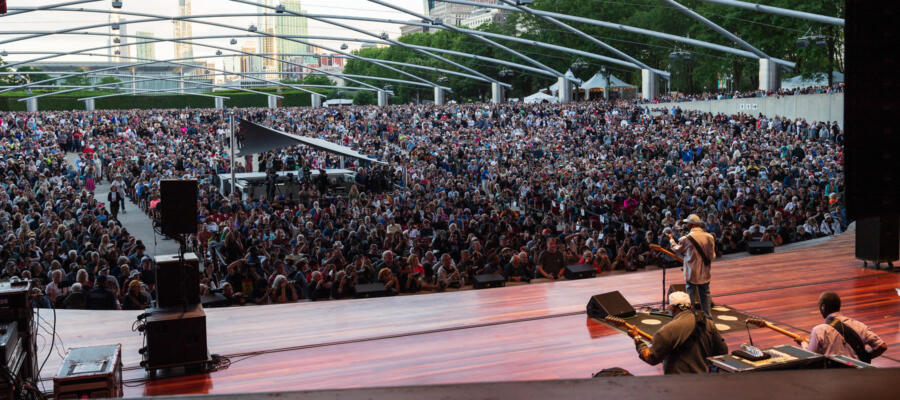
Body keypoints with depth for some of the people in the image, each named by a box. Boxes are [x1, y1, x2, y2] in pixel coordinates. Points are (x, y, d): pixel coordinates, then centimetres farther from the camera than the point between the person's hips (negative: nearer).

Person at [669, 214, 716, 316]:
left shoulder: (686, 238, -14)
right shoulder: (710, 237, -4)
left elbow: (677, 249, 5)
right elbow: (712, 255, 2)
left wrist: (671, 240, 21)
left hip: (691, 274, -3)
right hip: (705, 274, 3)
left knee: (690, 297, 6)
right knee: (705, 296, 13)